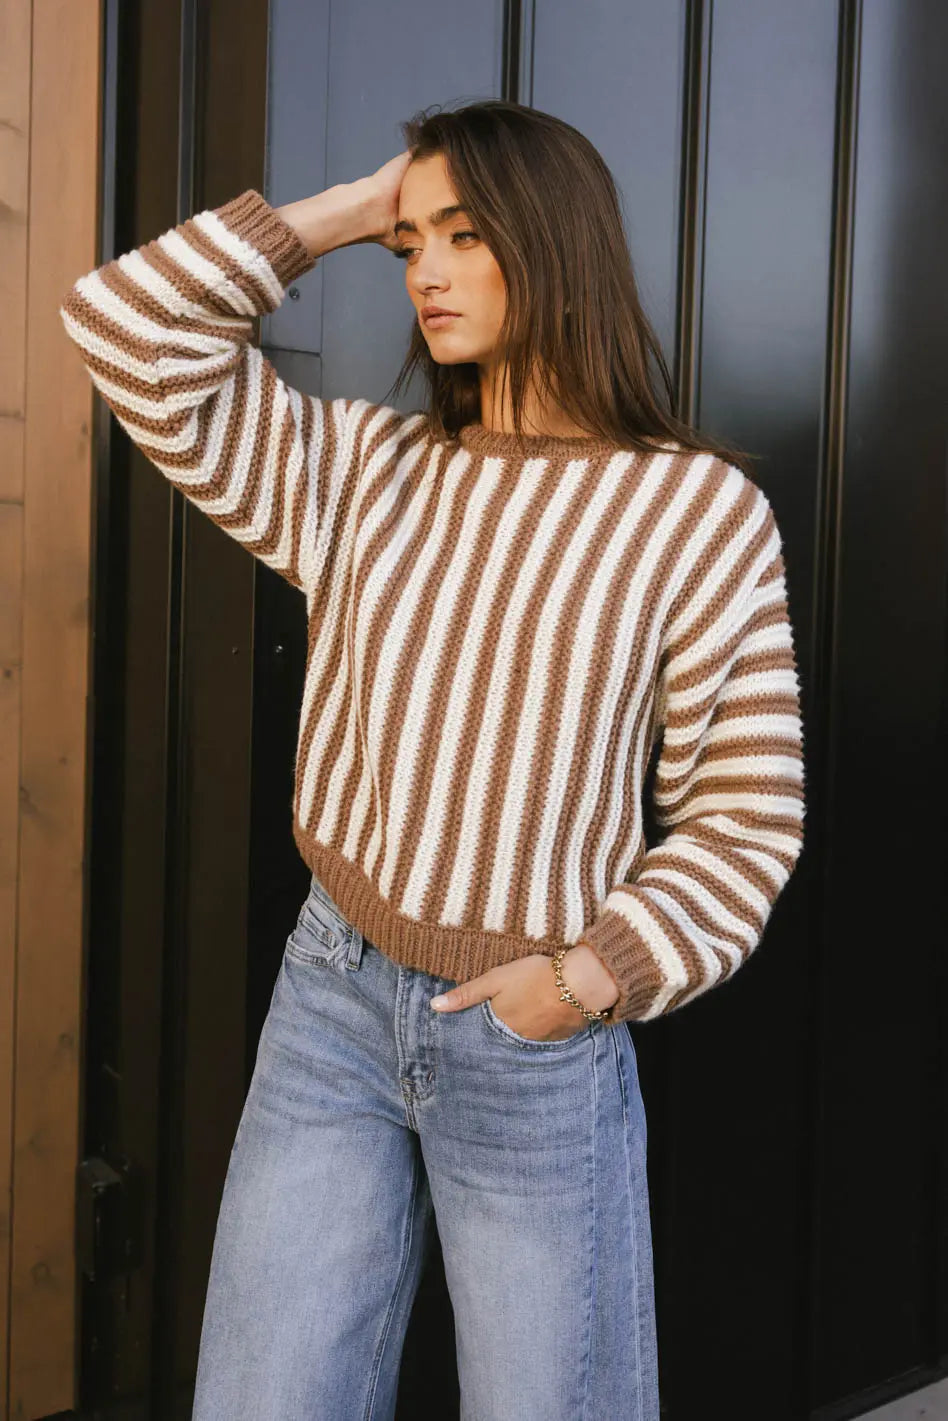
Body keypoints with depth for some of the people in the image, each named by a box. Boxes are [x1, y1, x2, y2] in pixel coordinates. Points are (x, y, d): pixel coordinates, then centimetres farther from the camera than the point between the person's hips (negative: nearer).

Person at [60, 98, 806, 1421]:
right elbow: (126, 326, -1)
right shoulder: (366, 467, 3)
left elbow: (746, 809, -3)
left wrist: (599, 974, -13)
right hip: (330, 1000, 3)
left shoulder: (700, 510, -7)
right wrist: (343, 213, -1)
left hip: (539, 1040, -3)